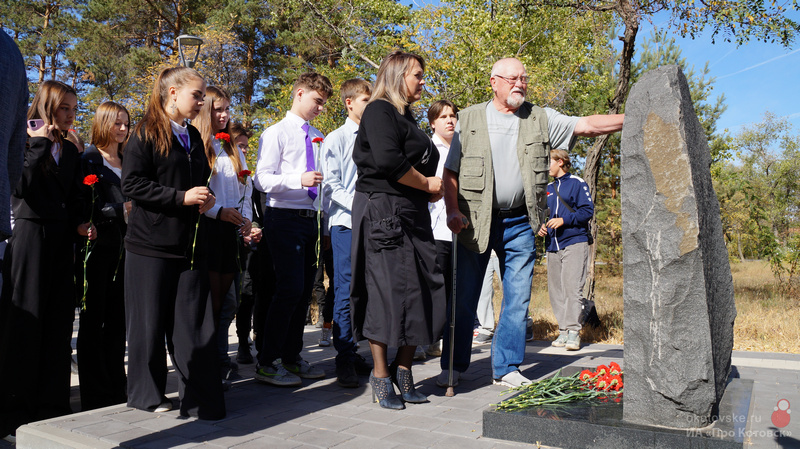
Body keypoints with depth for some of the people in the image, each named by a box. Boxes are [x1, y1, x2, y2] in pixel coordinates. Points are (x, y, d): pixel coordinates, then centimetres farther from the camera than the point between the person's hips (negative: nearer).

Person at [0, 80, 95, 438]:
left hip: (60, 241, 6)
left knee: (58, 321, 7)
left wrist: (80, 223, 0)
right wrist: (39, 143, -17)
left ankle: (50, 403, 16)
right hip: (29, 235, -5)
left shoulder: (70, 151, 14)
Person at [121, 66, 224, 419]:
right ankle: (146, 394, 18)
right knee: (149, 322, 3)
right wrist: (181, 197, -18)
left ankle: (201, 400, 8)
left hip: (189, 242, 6)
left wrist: (206, 198, 5)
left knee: (194, 323, 3)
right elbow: (131, 184, -12)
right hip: (151, 243, -5)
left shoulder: (193, 137, 17)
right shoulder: (145, 134, -3)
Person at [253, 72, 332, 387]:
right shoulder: (276, 133, -3)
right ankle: (267, 363, -1)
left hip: (310, 219, 7)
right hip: (284, 218, -7)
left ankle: (291, 358, 23)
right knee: (290, 289, -12)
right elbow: (262, 180, -12)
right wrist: (299, 179, -24)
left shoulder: (317, 137, 16)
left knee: (304, 290, 11)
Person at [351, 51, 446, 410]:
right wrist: (427, 184, -8)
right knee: (386, 289, -5)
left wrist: (432, 189, 3)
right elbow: (389, 162, -20)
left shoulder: (406, 116, 22)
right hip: (383, 211, -9)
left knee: (424, 290, 5)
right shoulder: (380, 111, -6)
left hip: (413, 213, 9)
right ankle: (381, 377, 7)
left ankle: (403, 370, 17)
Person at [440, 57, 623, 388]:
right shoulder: (469, 119, 5)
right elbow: (451, 171, 3)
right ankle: (453, 366, 17)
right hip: (475, 222, -2)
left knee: (518, 298, 4)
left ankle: (506, 368, 17)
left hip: (519, 224, 2)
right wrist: (452, 211, -9)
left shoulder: (540, 119, 9)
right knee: (463, 298, 2)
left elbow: (586, 125, 2)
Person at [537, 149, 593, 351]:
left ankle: (573, 331, -9)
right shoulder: (548, 188, 20)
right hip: (553, 245, 7)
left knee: (572, 287, -12)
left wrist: (564, 220, -15)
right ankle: (563, 330, 9)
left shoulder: (577, 183, 0)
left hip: (574, 242, -6)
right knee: (555, 290, 4)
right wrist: (542, 225, 8)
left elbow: (588, 210, -7)